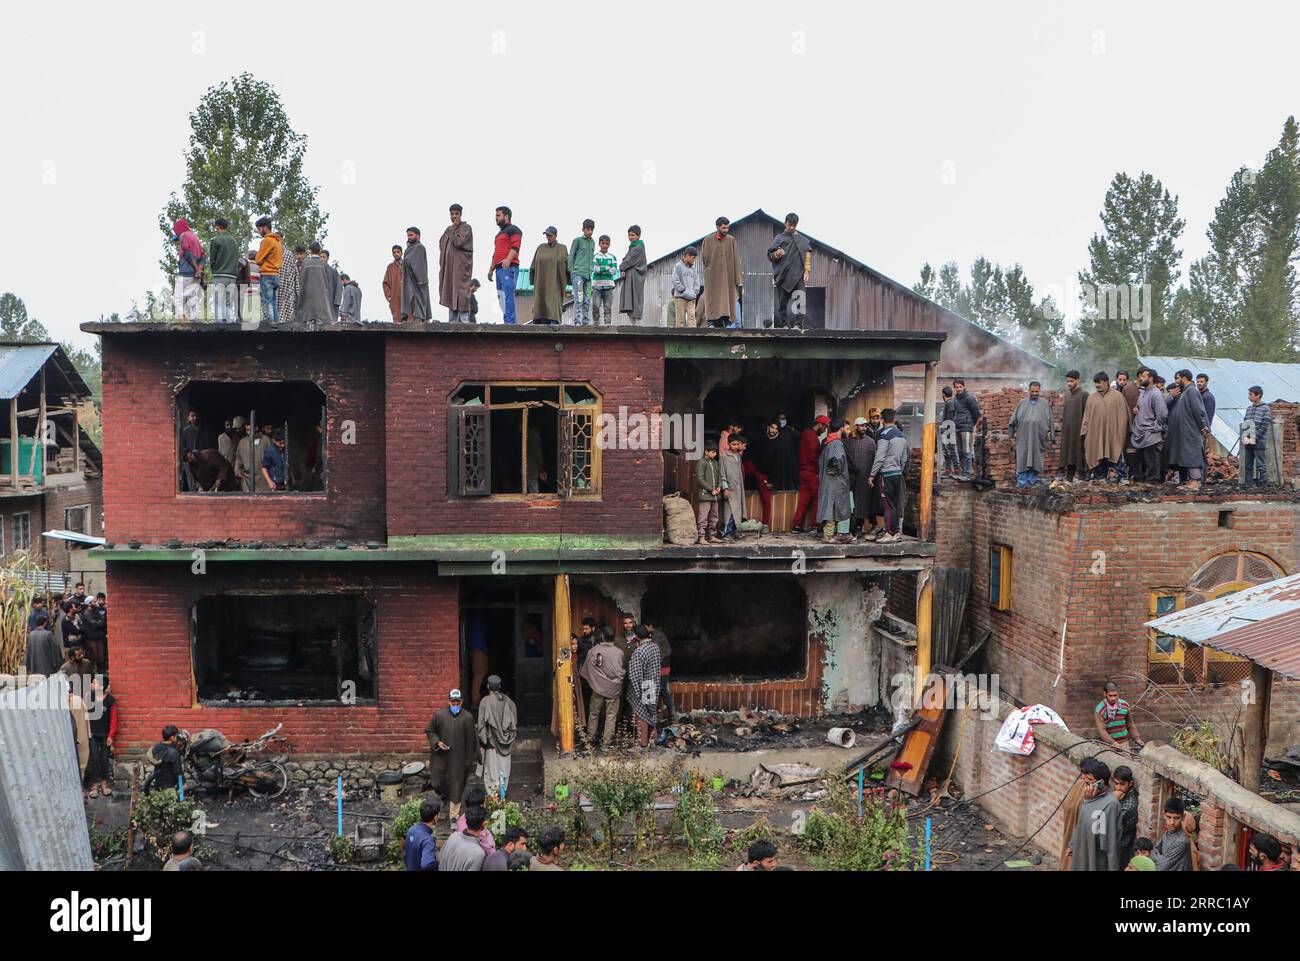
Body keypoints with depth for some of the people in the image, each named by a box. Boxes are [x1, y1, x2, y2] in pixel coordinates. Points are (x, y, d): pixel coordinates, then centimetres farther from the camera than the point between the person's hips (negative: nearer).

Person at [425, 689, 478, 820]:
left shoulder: (467, 717, -7)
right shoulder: (439, 714, -6)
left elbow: (471, 740, -1)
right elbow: (429, 731, 5)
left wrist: (470, 760, 0)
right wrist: (437, 742, -12)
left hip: (459, 758, -1)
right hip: (441, 756, 1)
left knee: (457, 787, 5)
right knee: (437, 783, 5)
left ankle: (454, 813, 20)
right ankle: (445, 794, 41)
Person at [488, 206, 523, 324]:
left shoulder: (513, 229, 1)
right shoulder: (500, 233, 30)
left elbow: (515, 246, -15)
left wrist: (508, 259, -30)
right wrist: (491, 269, 26)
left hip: (509, 267, -10)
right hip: (499, 269, 10)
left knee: (507, 295, -17)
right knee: (501, 297, 4)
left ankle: (510, 322, -22)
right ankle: (508, 322, 4)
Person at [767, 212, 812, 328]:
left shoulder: (802, 240, 14)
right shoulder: (779, 238, 11)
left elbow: (807, 256, 11)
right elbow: (770, 255, 7)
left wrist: (807, 271, -1)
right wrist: (776, 254, -16)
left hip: (798, 276, 0)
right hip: (783, 275, 0)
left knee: (799, 301, -11)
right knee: (782, 302, -3)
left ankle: (798, 324, -11)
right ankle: (783, 325, 1)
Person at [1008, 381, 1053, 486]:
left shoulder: (1045, 404, 10)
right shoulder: (1022, 403, 9)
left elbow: (1050, 421, 12)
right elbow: (1014, 419, 12)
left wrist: (1049, 435, 7)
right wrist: (1012, 434, 10)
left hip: (1038, 437, 0)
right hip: (1023, 437, 0)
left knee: (1035, 460, 2)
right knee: (1022, 459, -4)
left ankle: (1031, 481, 9)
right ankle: (1021, 481, -1)